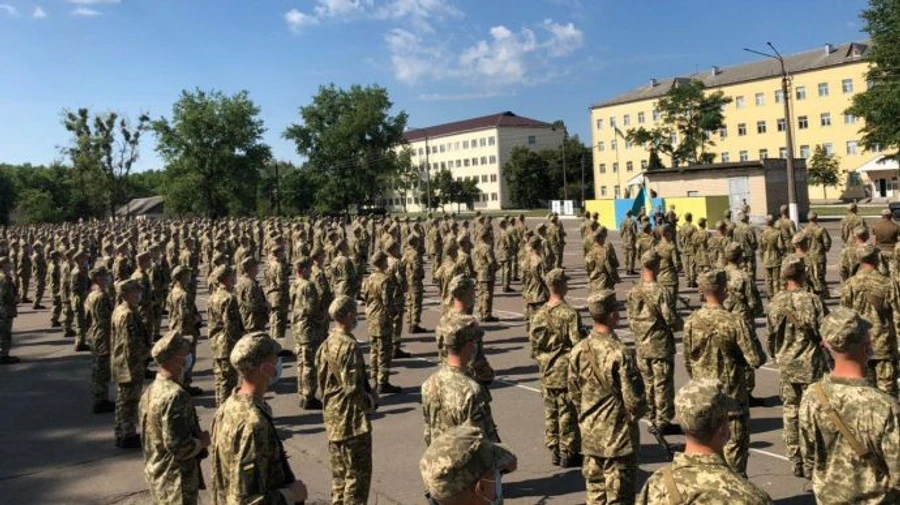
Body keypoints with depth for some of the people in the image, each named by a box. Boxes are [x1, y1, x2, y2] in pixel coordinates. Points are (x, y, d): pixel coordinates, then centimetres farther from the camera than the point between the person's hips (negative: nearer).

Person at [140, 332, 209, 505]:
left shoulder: (151, 390, 4)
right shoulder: (175, 395, -26)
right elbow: (178, 445, -27)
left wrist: (197, 437, 11)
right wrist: (202, 441, -10)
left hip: (157, 473, 9)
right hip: (177, 479, -9)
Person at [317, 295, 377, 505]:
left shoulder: (326, 344, 6)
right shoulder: (349, 345, -21)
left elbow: (321, 379, 12)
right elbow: (353, 387, -22)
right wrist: (371, 401, -6)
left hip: (332, 417, 9)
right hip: (352, 419, -9)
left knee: (339, 472, 19)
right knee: (358, 473, 2)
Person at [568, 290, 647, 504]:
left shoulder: (578, 350, -4)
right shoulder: (620, 353, -22)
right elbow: (633, 398, -18)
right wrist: (634, 416, 4)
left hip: (589, 433, 6)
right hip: (618, 435, -5)